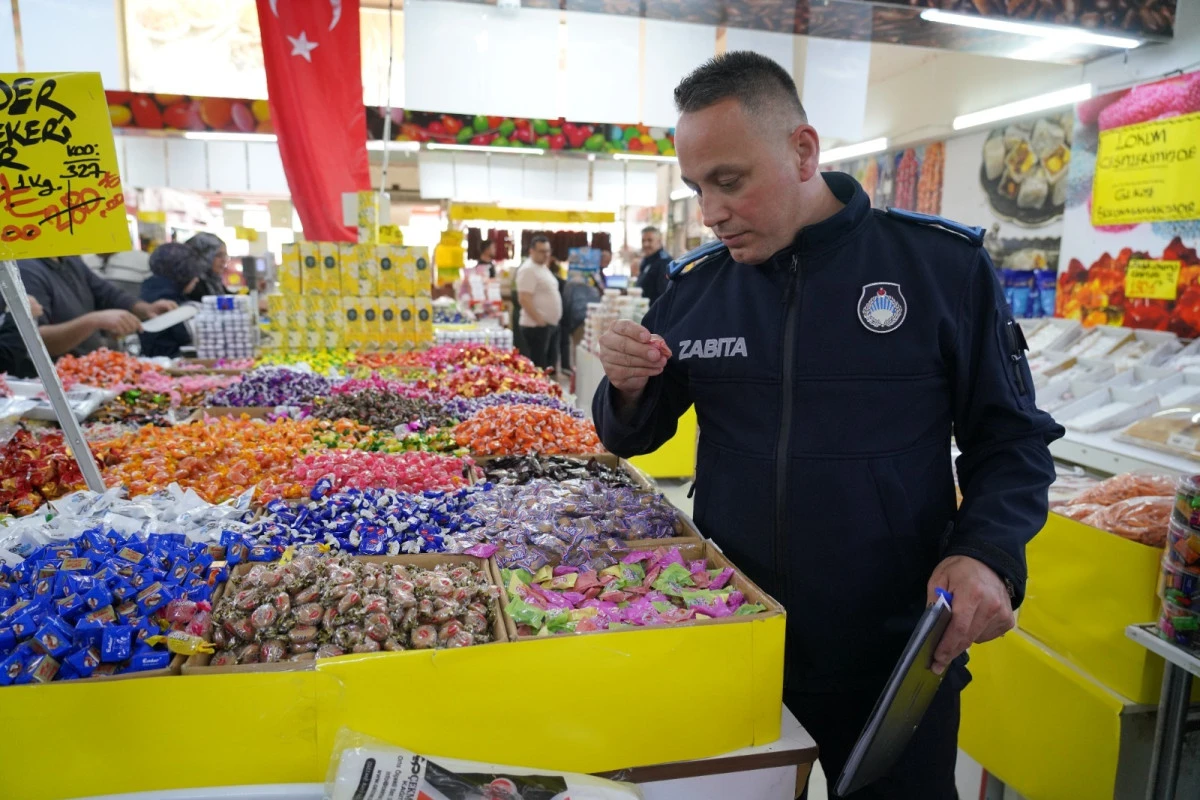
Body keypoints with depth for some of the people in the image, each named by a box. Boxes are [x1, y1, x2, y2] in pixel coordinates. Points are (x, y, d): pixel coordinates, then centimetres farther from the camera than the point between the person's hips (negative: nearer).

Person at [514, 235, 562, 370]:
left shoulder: (543, 267, 16)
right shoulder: (528, 269, -14)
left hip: (550, 324, 10)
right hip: (536, 326, -10)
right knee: (537, 367, -6)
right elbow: (524, 299, -22)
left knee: (547, 363, 15)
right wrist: (539, 320, -22)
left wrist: (551, 321, 17)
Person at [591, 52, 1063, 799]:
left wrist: (988, 554, -19)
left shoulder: (944, 264, -9)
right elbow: (634, 438, 8)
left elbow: (1012, 439, -1)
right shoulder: (693, 285, -1)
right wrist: (628, 391, -15)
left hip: (898, 655, -2)